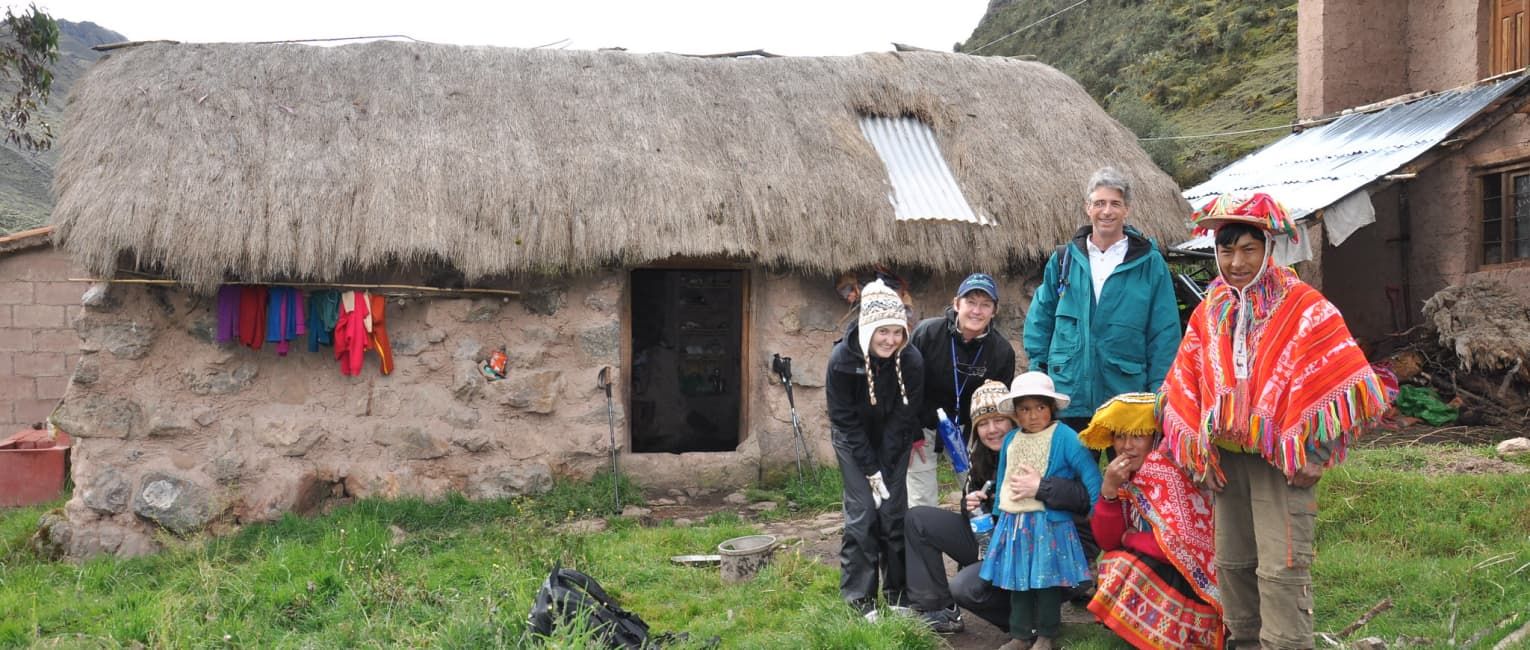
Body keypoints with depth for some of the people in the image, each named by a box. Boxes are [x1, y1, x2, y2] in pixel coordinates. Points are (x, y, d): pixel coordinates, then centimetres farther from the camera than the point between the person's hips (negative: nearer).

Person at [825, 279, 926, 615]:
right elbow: (845, 420, -17)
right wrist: (870, 471, -18)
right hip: (853, 439, -1)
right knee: (862, 511, -9)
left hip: (894, 439, 1)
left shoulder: (912, 360, -25)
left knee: (894, 509, -2)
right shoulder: (842, 359, -27)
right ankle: (859, 598, 2)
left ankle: (898, 593, 14)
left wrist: (883, 468, -16)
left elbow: (904, 417, -15)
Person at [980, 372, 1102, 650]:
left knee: (1047, 580, 4)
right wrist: (999, 517, 19)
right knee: (1016, 579, 12)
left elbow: (1090, 474, -14)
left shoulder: (1064, 437, -11)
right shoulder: (1010, 440, 8)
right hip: (1013, 523, 5)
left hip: (1049, 522, -5)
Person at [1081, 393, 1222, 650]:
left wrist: (1129, 538, -8)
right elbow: (1107, 542, 0)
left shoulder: (1169, 470, -17)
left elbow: (1178, 545, -25)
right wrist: (1109, 489, -14)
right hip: (1156, 574, 7)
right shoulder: (1127, 477, 4)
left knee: (1120, 569, -21)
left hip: (1190, 581, -7)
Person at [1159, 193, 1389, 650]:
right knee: (1231, 562, 13)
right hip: (1225, 456, 6)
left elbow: (1343, 383, -10)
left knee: (1281, 568, -8)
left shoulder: (1304, 309, -8)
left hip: (1280, 456, -5)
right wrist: (1200, 451, 4)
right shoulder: (1208, 313, 7)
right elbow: (1184, 389, 12)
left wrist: (1308, 454, -12)